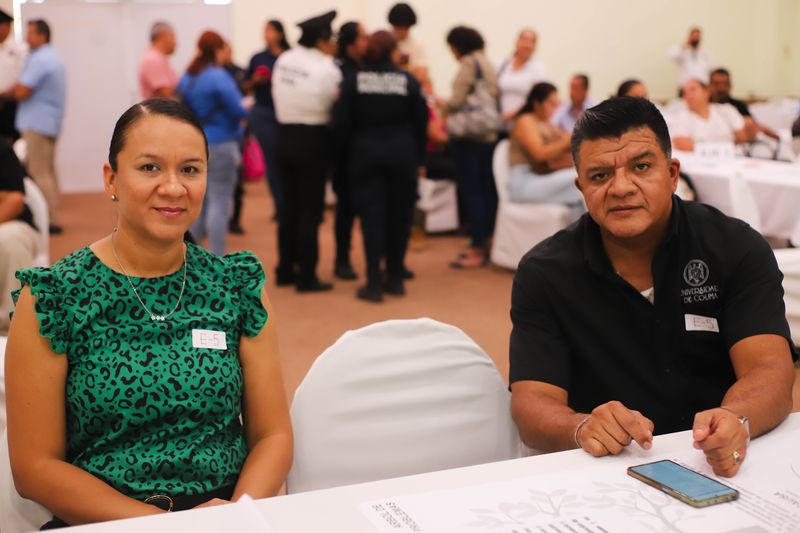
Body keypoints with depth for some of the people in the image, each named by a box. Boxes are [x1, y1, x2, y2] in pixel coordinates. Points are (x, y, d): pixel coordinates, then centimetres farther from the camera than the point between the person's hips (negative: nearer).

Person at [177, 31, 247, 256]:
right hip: (220, 145, -8)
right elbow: (237, 110, -15)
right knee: (219, 203, -4)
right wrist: (247, 108, 5)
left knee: (200, 201, 16)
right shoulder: (219, 77, -14)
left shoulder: (186, 78, 8)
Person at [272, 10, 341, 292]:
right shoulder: (327, 68, -15)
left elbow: (278, 97, 9)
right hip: (313, 140, -6)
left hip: (286, 136, 7)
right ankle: (306, 278, 5)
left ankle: (285, 270, 24)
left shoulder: (283, 61, 4)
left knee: (291, 206, 16)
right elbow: (338, 105, -10)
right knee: (311, 210, 1)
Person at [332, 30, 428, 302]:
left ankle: (374, 283, -2)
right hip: (402, 153, 0)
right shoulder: (408, 81, -2)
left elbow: (341, 122, -6)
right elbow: (420, 124, 1)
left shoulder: (352, 80, -3)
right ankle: (395, 278, 17)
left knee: (372, 214, 1)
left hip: (365, 153, 0)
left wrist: (356, 140, 12)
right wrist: (419, 158, 10)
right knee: (399, 214, 10)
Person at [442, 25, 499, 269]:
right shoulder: (488, 64, 15)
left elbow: (457, 101, -15)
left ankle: (477, 250, -4)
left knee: (471, 191, -6)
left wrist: (443, 104, 6)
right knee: (486, 190, 11)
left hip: (468, 137, -9)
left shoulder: (468, 64, -11)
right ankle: (485, 243, 18)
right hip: (488, 136, 9)